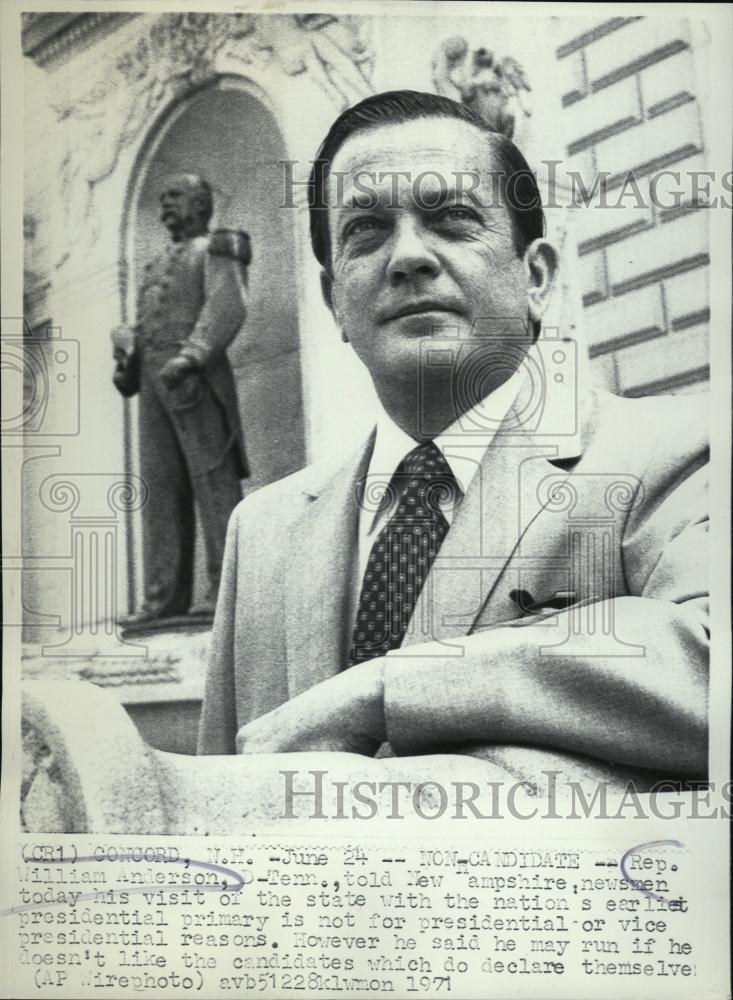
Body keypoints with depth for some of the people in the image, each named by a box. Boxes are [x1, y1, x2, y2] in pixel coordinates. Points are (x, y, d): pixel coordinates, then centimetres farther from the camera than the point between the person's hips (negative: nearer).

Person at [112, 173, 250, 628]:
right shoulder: (159, 267, 29)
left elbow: (227, 309, -13)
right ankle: (166, 594, 0)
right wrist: (126, 359, 2)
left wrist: (188, 357, -25)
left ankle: (227, 588, -10)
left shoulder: (217, 250, 5)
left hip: (197, 381, -7)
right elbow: (142, 326, 23)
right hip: (155, 384, 7)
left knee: (213, 480, -10)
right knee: (162, 488, 1)